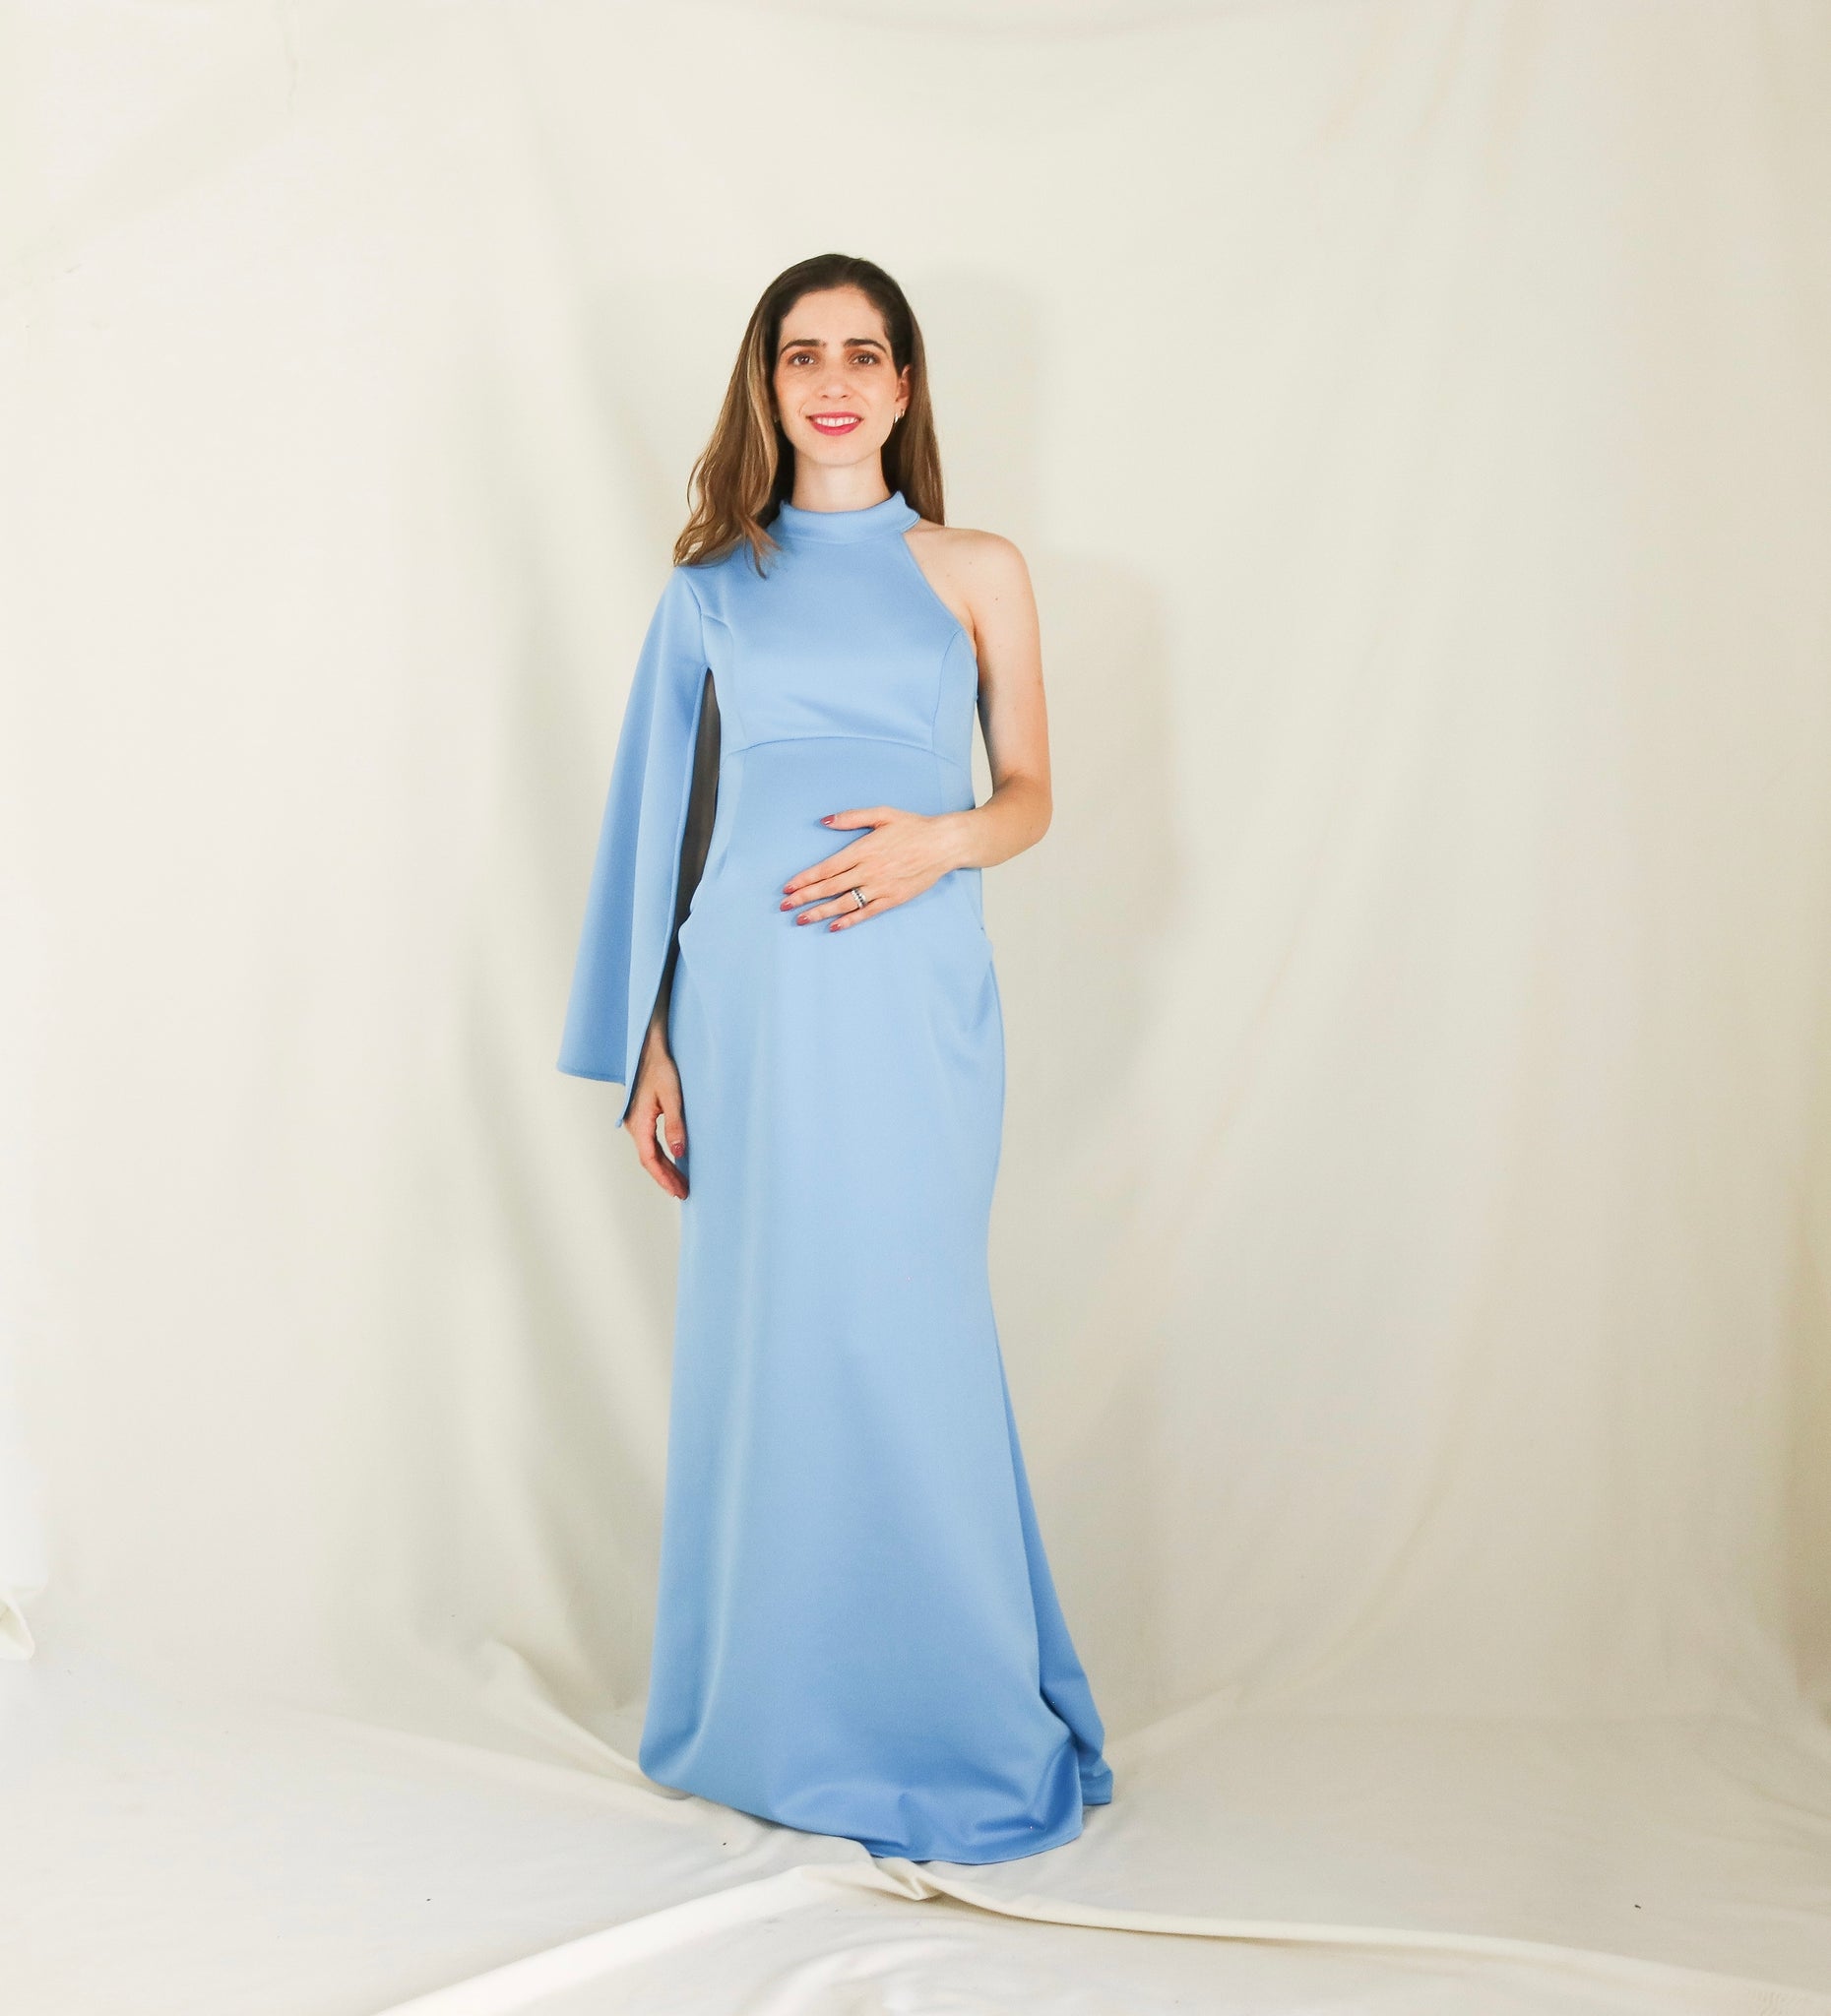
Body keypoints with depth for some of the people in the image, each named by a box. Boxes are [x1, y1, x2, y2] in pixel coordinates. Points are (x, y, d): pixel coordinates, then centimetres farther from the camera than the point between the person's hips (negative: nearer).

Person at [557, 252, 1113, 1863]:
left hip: (910, 1001, -1)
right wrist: (647, 1047, 6)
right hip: (747, 993, 2)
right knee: (759, 1340, 5)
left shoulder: (976, 570, 9)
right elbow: (664, 818, 11)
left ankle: (945, 1720, 15)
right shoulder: (712, 584, 13)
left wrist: (942, 838, -13)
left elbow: (1031, 793, 10)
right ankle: (772, 1716, 21)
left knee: (905, 1340, -2)